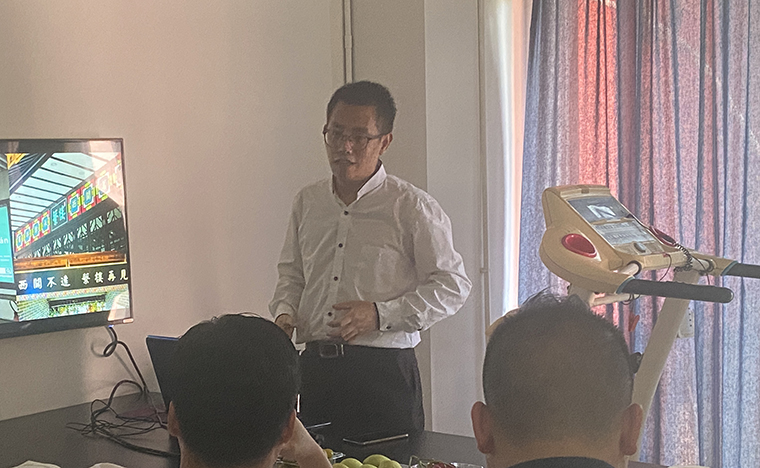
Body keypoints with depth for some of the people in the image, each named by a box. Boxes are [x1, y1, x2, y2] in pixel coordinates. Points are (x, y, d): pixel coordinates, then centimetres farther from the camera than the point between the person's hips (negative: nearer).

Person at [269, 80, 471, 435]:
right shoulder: (307, 202, 12)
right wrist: (284, 312, 3)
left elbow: (453, 286, -4)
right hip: (315, 366, 4)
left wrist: (381, 315, -14)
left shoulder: (413, 207, -3)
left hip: (384, 370, -4)